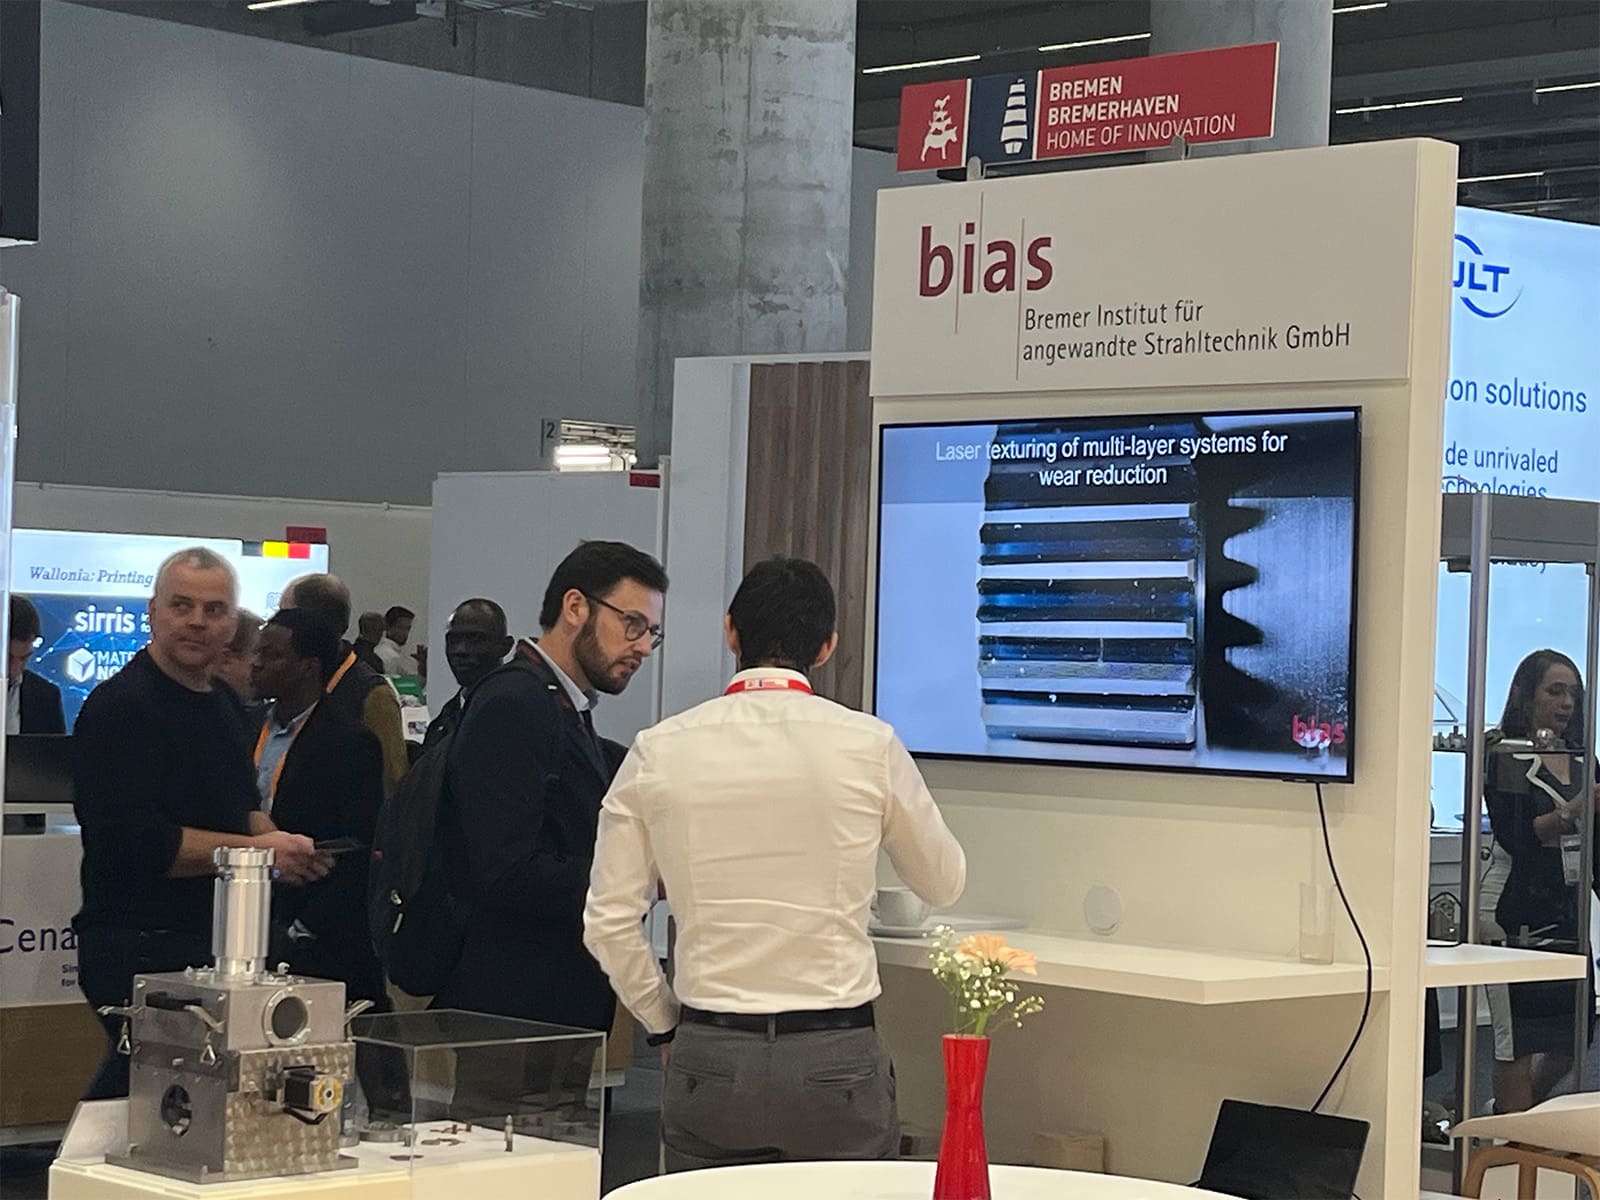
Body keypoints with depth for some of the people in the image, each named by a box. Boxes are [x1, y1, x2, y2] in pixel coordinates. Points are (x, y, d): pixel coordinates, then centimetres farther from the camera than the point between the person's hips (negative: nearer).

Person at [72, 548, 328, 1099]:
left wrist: (281, 845, 1)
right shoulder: (121, 706, -13)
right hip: (140, 946, -8)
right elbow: (136, 840, -22)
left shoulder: (224, 705, 16)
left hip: (211, 942, 9)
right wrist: (259, 849, -15)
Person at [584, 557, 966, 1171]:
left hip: (707, 1058, 1)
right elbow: (944, 883, 13)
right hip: (836, 1056, -1)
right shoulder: (870, 746, -4)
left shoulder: (658, 751, 0)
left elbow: (609, 923, 1)